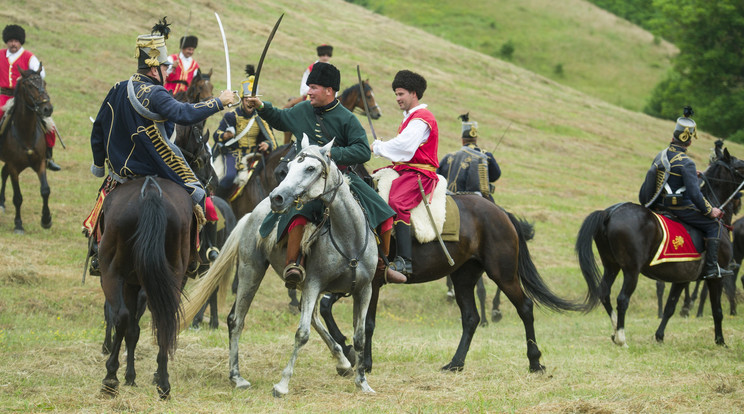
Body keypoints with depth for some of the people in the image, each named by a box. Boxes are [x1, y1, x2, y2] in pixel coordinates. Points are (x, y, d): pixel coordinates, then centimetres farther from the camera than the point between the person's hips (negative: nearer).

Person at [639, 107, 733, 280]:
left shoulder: (661, 155, 4)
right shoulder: (686, 163, -20)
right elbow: (694, 194, -22)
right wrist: (710, 211, -10)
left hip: (659, 205, 8)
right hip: (679, 208, -8)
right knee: (714, 224, 0)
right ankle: (711, 268, -5)